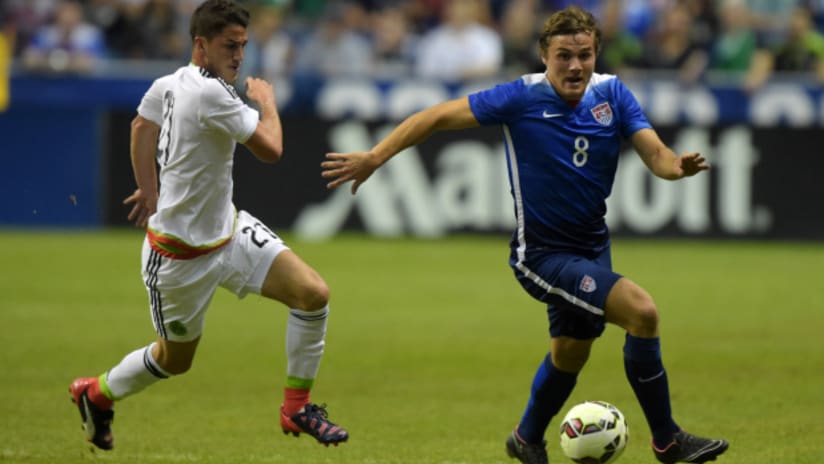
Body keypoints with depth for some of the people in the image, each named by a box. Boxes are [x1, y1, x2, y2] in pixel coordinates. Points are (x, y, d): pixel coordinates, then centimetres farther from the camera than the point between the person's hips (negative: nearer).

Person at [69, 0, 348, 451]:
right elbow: (270, 149, -25)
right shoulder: (210, 93, -28)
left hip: (230, 231, 8)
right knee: (175, 359, 13)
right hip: (181, 255, -8)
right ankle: (95, 393, 42)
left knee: (313, 293, -9)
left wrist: (150, 191, 30)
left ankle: (296, 407, 7)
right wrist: (267, 101, -6)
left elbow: (142, 125, 19)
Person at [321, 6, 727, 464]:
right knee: (642, 310, -22)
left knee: (571, 354, 24)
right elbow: (439, 117, -14)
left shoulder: (612, 93, -5)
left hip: (591, 246, 7)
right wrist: (376, 156, -21)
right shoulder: (523, 97, -18)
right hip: (543, 254, -6)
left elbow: (654, 152, -13)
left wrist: (677, 164, -36)